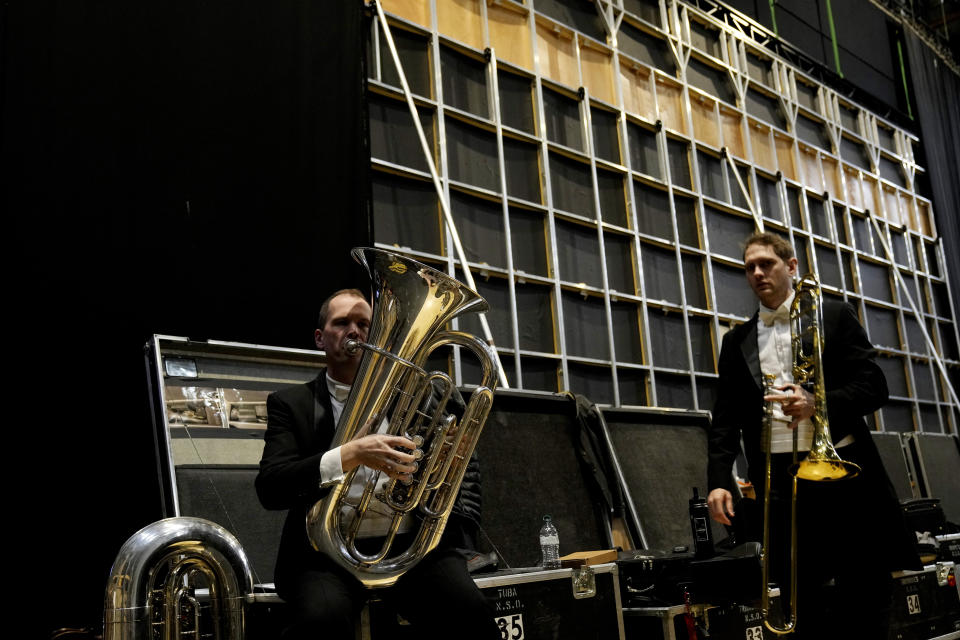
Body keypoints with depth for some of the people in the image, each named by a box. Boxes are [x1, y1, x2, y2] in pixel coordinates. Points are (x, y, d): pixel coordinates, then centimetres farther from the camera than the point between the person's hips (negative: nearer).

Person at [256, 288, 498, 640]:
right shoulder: (291, 403, 10)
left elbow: (463, 468, 22)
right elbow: (269, 488, -5)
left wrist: (457, 527, 3)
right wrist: (350, 455, -18)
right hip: (329, 554, -2)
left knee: (470, 612, -27)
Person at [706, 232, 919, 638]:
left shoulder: (834, 316, 10)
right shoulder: (737, 341, 15)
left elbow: (875, 387, 3)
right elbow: (725, 420, 9)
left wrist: (818, 404, -15)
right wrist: (718, 481, -5)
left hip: (845, 474, -1)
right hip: (781, 481, 1)